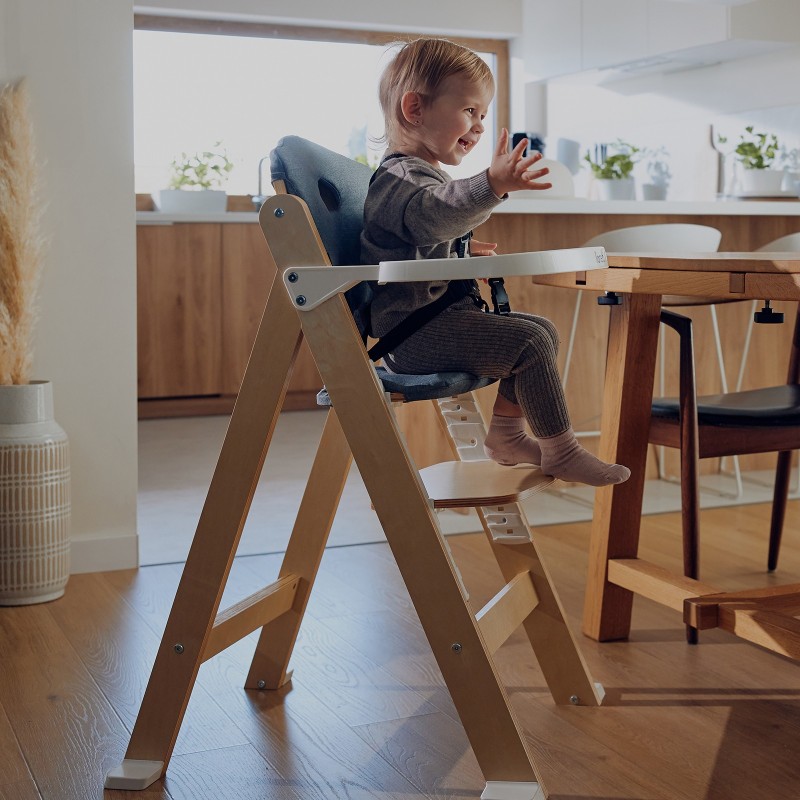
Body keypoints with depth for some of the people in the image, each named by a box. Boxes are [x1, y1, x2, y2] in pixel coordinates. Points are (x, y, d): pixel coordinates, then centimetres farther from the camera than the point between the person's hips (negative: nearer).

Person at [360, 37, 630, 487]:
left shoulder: (427, 175, 21)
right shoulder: (399, 177, -15)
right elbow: (435, 214, -41)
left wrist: (463, 250, 48)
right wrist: (493, 186, -55)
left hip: (441, 317, 11)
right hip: (414, 330, -11)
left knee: (543, 331, 14)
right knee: (530, 342, -20)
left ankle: (507, 434, 19)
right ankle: (560, 451, -9)